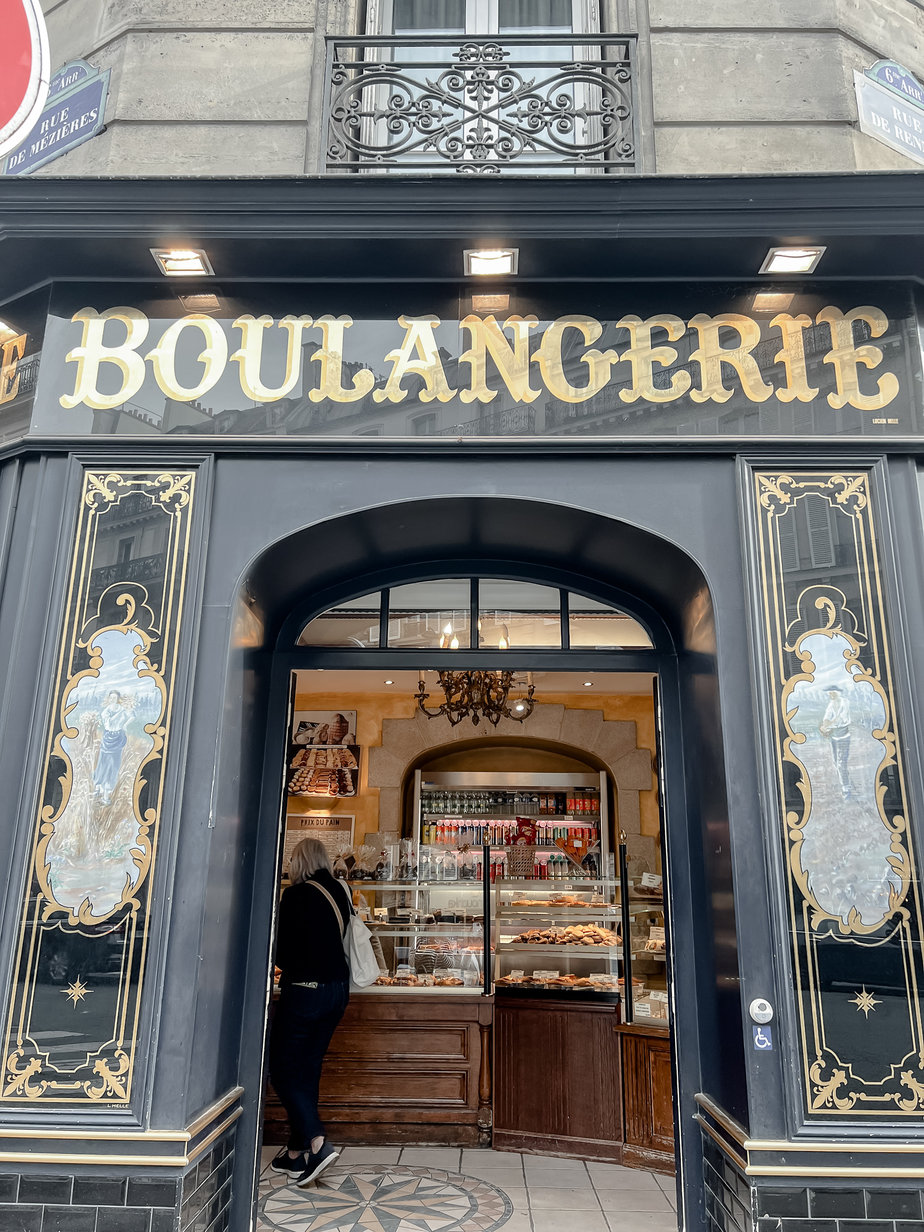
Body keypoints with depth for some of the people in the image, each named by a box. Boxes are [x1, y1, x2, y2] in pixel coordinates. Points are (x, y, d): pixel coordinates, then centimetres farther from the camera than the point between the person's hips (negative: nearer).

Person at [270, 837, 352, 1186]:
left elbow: (283, 952, -9)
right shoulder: (341, 892, 5)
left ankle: (317, 1143, -6)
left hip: (305, 990, -7)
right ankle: (295, 1155, 23)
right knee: (307, 1069, 16)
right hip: (338, 989, 7)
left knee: (282, 1067, 5)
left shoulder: (296, 895, -13)